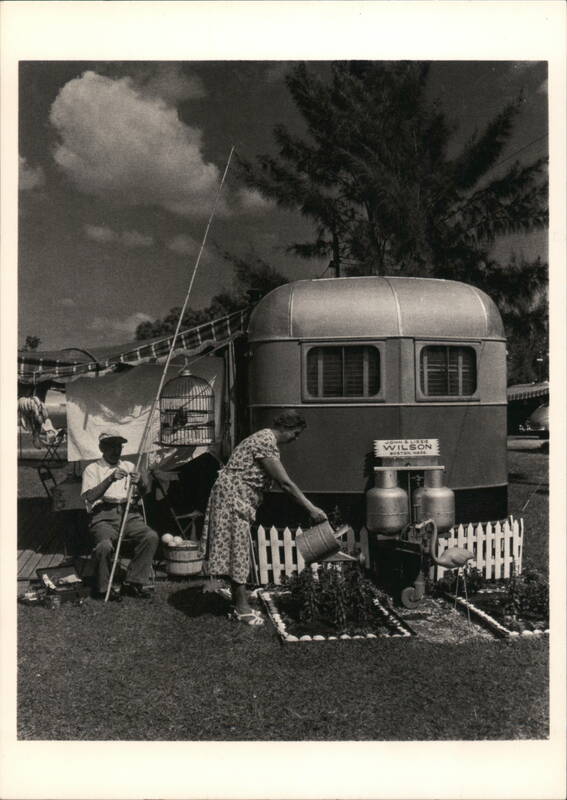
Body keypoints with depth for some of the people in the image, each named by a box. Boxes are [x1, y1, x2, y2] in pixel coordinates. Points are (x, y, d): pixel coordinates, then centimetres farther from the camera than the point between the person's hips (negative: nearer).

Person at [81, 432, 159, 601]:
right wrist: (110, 479, -19)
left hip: (129, 513, 4)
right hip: (103, 517, -3)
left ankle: (134, 582, -12)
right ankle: (105, 588, -9)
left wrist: (139, 483, -12)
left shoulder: (129, 466, 22)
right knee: (105, 545, -33)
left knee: (151, 536, -24)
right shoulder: (92, 469, 9)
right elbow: (90, 497, -8)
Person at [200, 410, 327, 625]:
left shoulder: (265, 438, 13)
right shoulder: (266, 442, -19)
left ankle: (240, 603, 18)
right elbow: (285, 483, -22)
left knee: (239, 550, 12)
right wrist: (311, 509, -19)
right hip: (232, 496, -10)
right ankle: (242, 608, 1)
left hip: (239, 499, 10)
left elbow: (282, 482, 17)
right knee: (237, 550, -5)